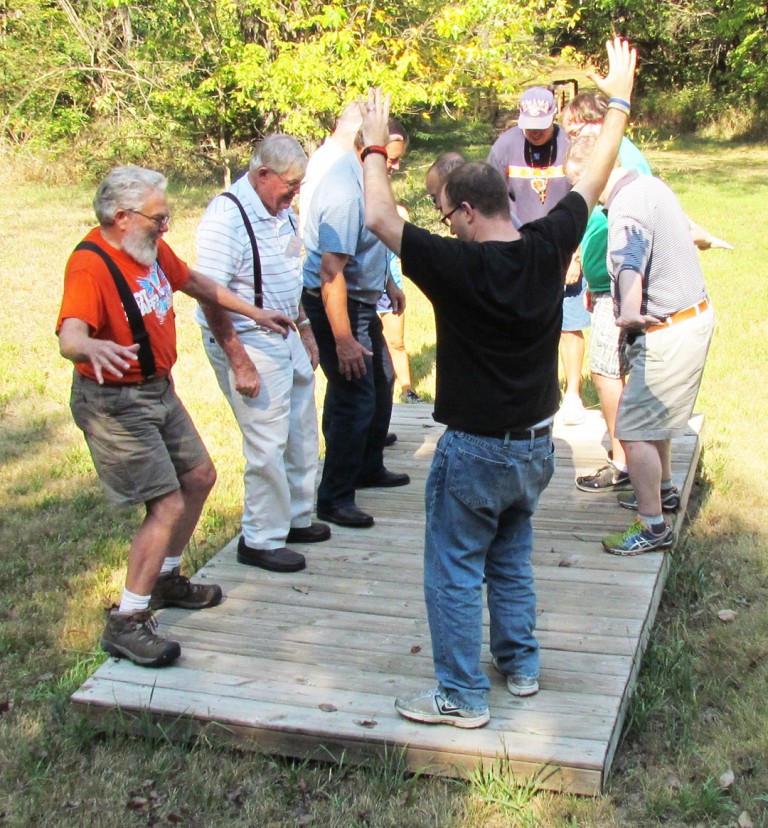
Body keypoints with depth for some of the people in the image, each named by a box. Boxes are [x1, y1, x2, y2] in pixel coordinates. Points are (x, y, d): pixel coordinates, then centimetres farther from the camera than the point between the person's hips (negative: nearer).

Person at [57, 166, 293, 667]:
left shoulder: (152, 248, 3)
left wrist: (255, 312, 26)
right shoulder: (90, 264, -25)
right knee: (168, 505, -13)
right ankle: (127, 623, -1)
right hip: (115, 402, -10)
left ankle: (165, 579, 37)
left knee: (199, 476, 18)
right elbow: (69, 335, -41)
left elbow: (193, 281, 22)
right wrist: (93, 348, -65)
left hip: (159, 389, 10)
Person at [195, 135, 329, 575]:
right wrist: (239, 362, -24)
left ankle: (296, 518, 34)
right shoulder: (227, 217, -20)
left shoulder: (282, 212, 8)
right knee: (268, 445, -3)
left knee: (302, 435, 17)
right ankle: (260, 541, 13)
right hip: (248, 343, -9)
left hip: (287, 338, 9)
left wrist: (305, 329, 20)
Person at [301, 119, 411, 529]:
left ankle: (368, 468, 38)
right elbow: (331, 271, -31)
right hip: (337, 304, -11)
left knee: (381, 383, 21)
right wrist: (344, 341, -31)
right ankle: (334, 499, 3)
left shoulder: (365, 177, 4)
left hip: (363, 299, 11)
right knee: (355, 397, -8)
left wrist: (388, 281, 28)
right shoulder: (344, 194, -27)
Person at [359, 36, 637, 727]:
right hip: (535, 447, 7)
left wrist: (375, 147, -5)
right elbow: (593, 182, 7)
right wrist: (619, 101, 19)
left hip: (475, 452, -6)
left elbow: (380, 219, -18)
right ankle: (521, 665, 35)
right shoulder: (548, 249, -7)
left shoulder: (457, 267, -23)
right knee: (512, 560, 24)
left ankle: (462, 697, 15)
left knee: (455, 573, 7)